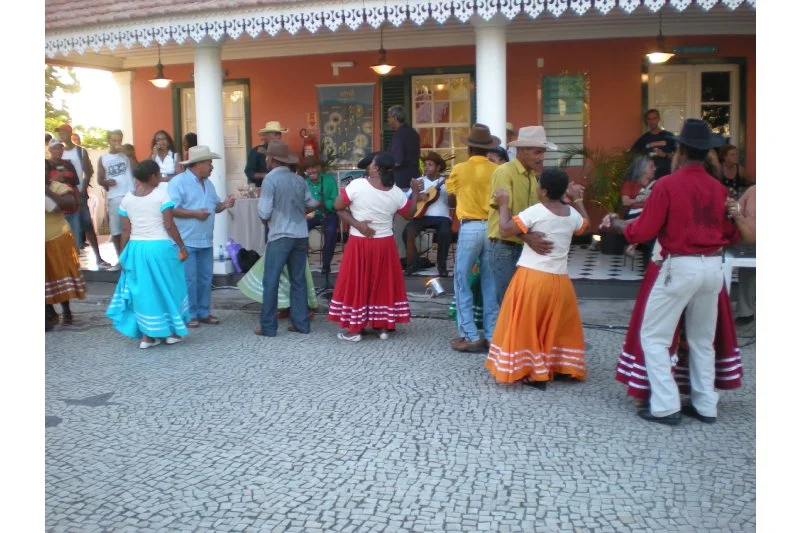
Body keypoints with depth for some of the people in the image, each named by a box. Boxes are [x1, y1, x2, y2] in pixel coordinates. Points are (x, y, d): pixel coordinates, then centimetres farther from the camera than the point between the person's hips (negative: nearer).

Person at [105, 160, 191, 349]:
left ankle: (146, 336, 14)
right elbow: (169, 225, -13)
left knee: (143, 289, 11)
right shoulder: (161, 195, -10)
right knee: (167, 288, 11)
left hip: (136, 248, 4)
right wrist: (182, 247, -6)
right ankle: (173, 332, 20)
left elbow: (125, 230, 4)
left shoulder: (127, 199, 4)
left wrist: (123, 254, 11)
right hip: (160, 247, -4)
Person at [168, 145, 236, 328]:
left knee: (205, 278, 12)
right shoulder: (178, 182, -11)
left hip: (206, 241, 8)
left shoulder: (208, 183, 16)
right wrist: (195, 214, -21)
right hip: (186, 241, -8)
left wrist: (224, 205, -2)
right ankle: (189, 315, 6)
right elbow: (171, 209, -18)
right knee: (189, 280, -3)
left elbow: (214, 206, 20)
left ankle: (204, 312, 21)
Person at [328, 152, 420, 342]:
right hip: (384, 244, 3)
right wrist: (415, 192, 21)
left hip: (360, 243, -3)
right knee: (383, 283, 13)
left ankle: (354, 329, 9)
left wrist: (356, 224, -8)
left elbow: (338, 206, -10)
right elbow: (409, 214, 10)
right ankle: (384, 327, 17)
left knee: (356, 283, 6)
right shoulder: (397, 193, -4)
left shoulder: (357, 185, -14)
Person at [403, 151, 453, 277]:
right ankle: (412, 264, -9)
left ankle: (442, 264, -11)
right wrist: (417, 196, -10)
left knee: (445, 232, -32)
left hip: (442, 217, -2)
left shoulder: (446, 181, 6)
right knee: (408, 231, -25)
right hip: (422, 216, 2)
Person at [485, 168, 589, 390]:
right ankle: (564, 367, 29)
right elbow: (585, 224, 24)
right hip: (559, 280, 5)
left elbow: (505, 230, -14)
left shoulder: (535, 212, -15)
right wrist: (578, 200, 32)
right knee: (559, 326, 21)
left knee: (527, 327, 6)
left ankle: (536, 373, 7)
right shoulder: (572, 214, 2)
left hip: (532, 278, -5)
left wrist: (503, 204, -1)